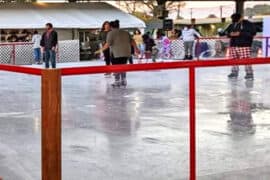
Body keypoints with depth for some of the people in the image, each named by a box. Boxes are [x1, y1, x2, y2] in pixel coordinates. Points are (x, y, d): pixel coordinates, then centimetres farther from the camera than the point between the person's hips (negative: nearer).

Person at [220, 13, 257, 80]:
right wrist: (230, 34, -10)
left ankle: (249, 74, -5)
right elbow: (226, 32, 17)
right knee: (234, 59, 9)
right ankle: (234, 72, 21)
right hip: (234, 45, 6)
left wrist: (240, 34, -21)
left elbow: (252, 33, -15)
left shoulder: (248, 24, -6)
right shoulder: (232, 25, 12)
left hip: (244, 45, -6)